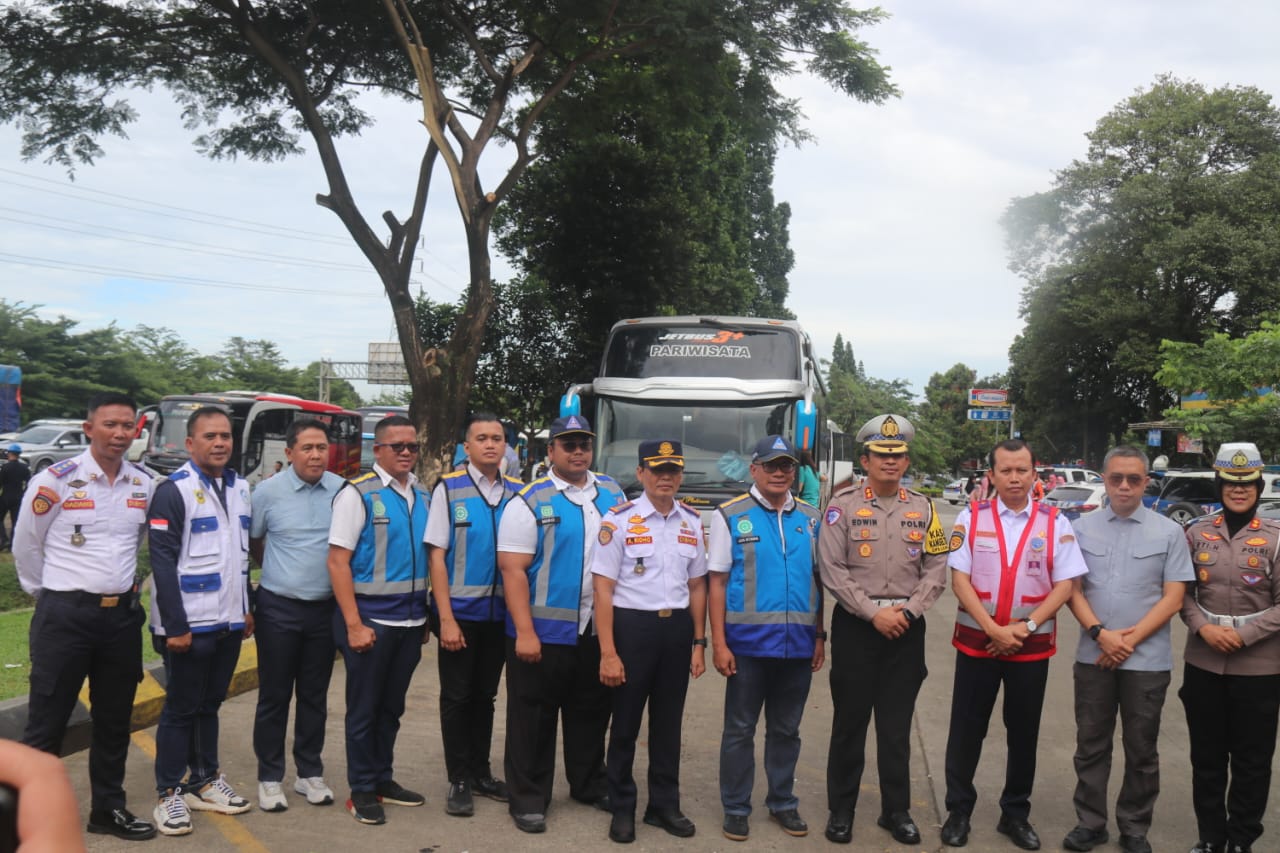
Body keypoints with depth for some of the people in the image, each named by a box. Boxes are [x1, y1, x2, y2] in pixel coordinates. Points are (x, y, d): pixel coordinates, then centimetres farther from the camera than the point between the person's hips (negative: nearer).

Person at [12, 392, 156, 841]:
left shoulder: (144, 484, 4)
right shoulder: (56, 480, -10)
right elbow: (25, 544, 0)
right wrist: (49, 594, 8)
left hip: (123, 615, 5)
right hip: (65, 615, -5)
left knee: (114, 720, 14)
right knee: (47, 721, 3)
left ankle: (108, 809, 27)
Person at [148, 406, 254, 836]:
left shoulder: (239, 487, 11)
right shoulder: (174, 490, -11)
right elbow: (162, 562, -14)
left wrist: (246, 607, 15)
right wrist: (175, 626, -17)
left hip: (229, 622, 6)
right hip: (190, 623, -6)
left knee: (210, 704, 16)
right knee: (181, 708, 4)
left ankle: (205, 781, 27)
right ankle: (170, 793, 14)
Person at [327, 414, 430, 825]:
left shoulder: (422, 496, 8)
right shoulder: (358, 493, -11)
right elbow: (338, 561, -13)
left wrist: (424, 616, 12)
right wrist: (353, 625, -17)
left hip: (410, 621, 6)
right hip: (370, 619, -6)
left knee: (392, 706, 17)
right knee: (364, 709, 7)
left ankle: (382, 779, 31)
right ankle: (362, 791, 20)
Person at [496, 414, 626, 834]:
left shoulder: (612, 493, 7)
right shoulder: (530, 501, -9)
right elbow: (512, 569, -13)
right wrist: (524, 631, -18)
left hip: (598, 628, 5)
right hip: (544, 629, -5)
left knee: (591, 712, 18)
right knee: (533, 716, 5)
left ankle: (590, 785, 35)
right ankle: (528, 799, 19)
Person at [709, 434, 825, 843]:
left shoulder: (809, 518, 8)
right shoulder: (730, 515, -3)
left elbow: (818, 578, 13)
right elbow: (718, 582, -4)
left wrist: (820, 636, 8)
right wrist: (719, 643, -9)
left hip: (798, 643, 3)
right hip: (748, 641, -3)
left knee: (786, 730, 15)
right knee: (740, 729, 7)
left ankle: (783, 802, 29)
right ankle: (735, 808, 18)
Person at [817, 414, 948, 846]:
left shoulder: (923, 508, 7)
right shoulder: (843, 505, -4)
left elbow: (936, 569, 4)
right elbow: (832, 569, -10)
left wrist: (908, 610, -10)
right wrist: (874, 613, -14)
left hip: (906, 627, 3)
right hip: (855, 625, -2)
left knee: (897, 725, 10)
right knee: (850, 721, 5)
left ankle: (896, 810, 22)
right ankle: (841, 809, 17)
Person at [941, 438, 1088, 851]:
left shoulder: (1055, 523, -1)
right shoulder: (971, 517, -2)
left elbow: (1064, 586, -3)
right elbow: (959, 580, -6)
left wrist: (1026, 627, -14)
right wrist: (993, 629, -15)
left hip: (1032, 646, 1)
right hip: (977, 641, -1)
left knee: (1024, 733, 12)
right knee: (966, 730, 6)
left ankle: (1015, 814, 27)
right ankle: (958, 811, 20)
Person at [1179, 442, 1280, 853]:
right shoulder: (1197, 532, 3)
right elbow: (1182, 591, 6)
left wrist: (1243, 635, -16)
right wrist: (1203, 627, -11)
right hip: (1202, 662, 3)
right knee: (1206, 756, 13)